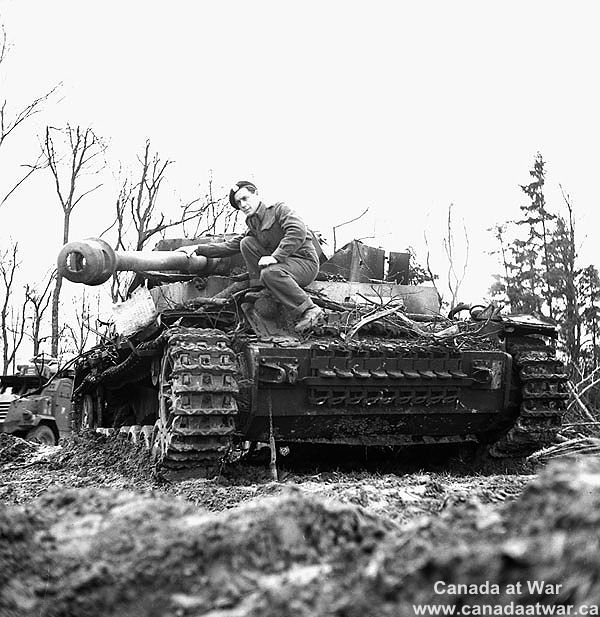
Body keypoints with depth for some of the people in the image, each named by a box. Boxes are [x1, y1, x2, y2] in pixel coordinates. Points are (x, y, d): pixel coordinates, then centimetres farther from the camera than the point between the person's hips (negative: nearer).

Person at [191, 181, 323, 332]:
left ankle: (309, 310, -29)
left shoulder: (279, 209, -4)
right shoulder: (253, 228, 18)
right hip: (282, 263, 7)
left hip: (305, 262, -7)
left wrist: (275, 256, -26)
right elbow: (229, 246, 18)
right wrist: (198, 249, 12)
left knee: (270, 273, -36)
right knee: (246, 243, -1)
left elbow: (298, 231, -21)